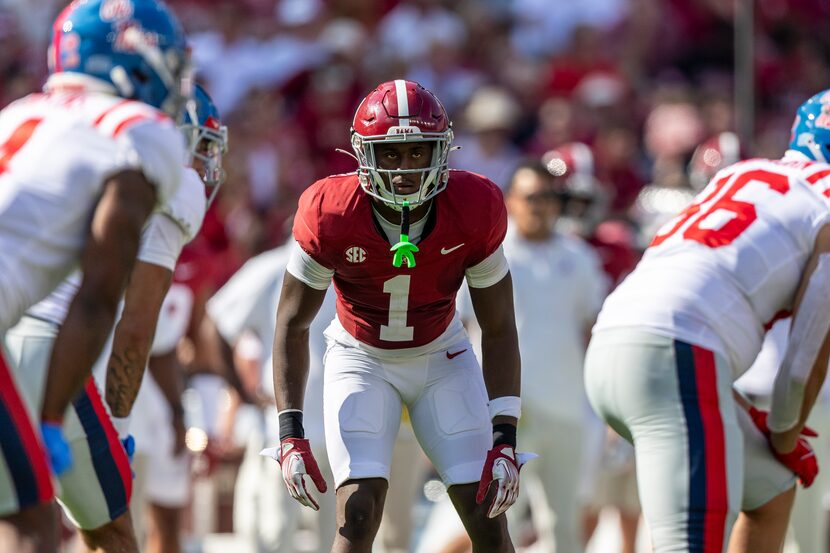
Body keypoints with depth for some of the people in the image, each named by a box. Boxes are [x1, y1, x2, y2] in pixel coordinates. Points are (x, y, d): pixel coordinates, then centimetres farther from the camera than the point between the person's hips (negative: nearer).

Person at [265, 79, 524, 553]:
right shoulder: (331, 215, -26)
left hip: (442, 358, 2)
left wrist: (504, 442, -18)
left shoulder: (473, 212, -22)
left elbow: (499, 330, -11)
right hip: (361, 359, -2)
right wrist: (291, 437, -19)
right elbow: (292, 323, -13)